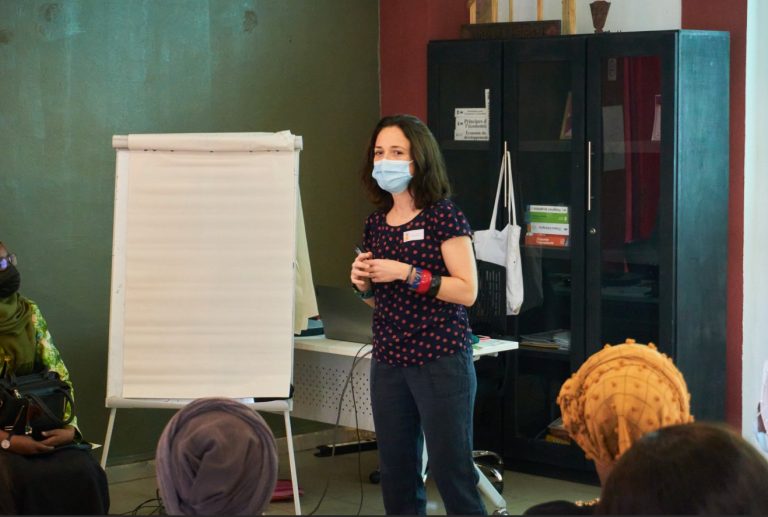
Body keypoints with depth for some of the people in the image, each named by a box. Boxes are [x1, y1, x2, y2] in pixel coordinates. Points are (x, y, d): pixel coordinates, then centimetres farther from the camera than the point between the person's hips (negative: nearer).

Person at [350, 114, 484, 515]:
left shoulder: (442, 216, -7)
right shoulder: (376, 224, 11)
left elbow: (467, 291, -12)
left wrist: (408, 274, -19)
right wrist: (363, 284, 0)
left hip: (440, 361, -6)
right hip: (389, 361, 6)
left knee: (450, 470, -4)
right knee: (396, 472, 9)